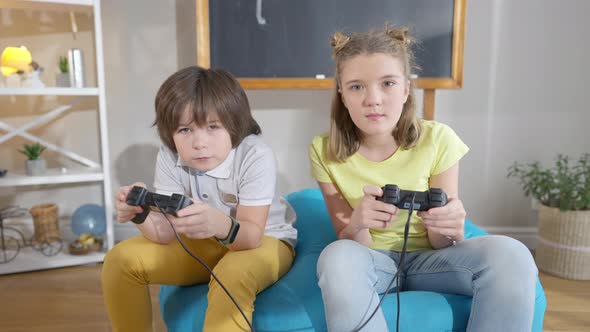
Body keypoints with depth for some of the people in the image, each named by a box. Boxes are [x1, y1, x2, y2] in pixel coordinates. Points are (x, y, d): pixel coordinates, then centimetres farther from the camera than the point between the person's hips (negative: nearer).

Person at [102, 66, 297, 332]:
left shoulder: (255, 156, -28)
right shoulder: (169, 157, -16)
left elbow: (252, 235, -32)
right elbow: (165, 233, -18)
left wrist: (220, 225, -55)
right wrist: (142, 214, -41)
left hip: (264, 241, -4)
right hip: (205, 242, 5)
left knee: (233, 276, -38)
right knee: (120, 260, -8)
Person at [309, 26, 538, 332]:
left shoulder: (438, 140, -15)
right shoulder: (324, 151, -15)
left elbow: (438, 243, -8)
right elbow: (350, 243, -11)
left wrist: (449, 228, -33)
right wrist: (357, 225, -35)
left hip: (427, 257, 1)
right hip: (370, 260, -1)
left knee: (510, 254, -28)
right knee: (337, 257, -36)